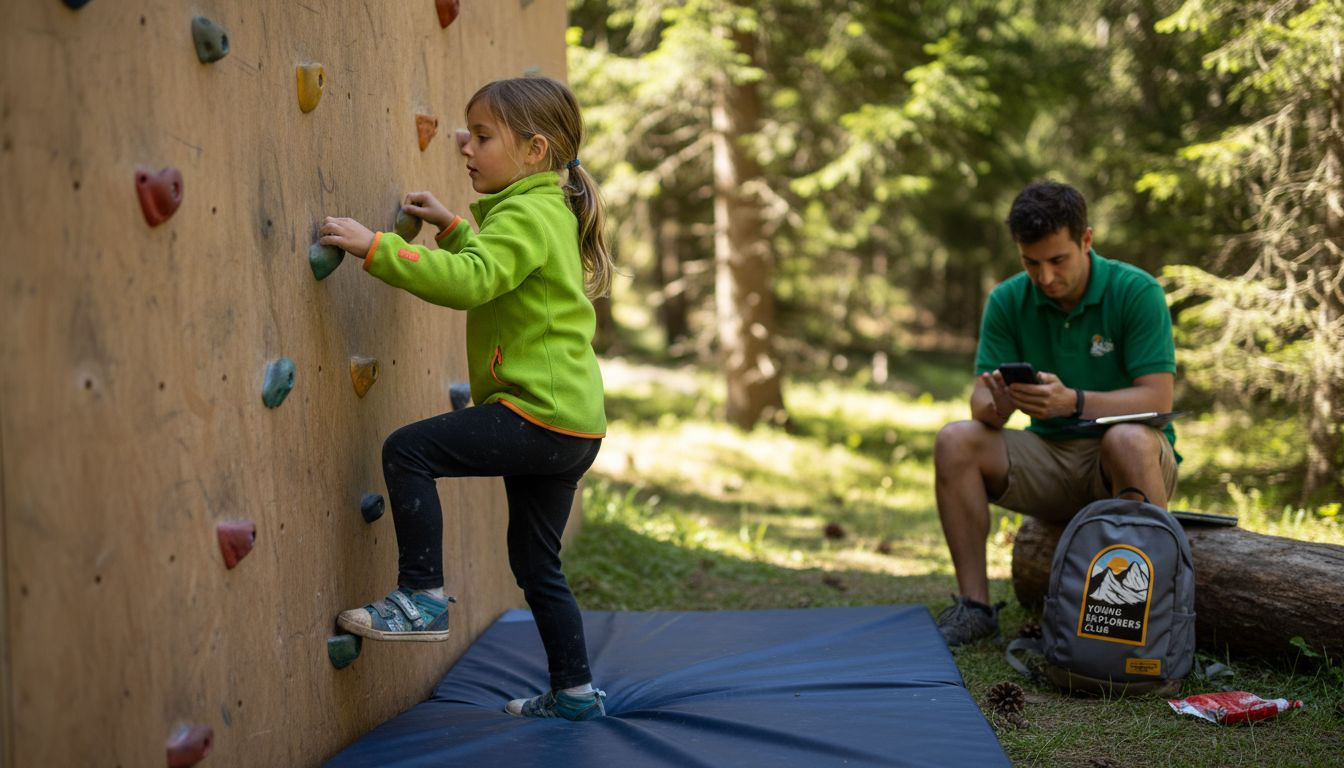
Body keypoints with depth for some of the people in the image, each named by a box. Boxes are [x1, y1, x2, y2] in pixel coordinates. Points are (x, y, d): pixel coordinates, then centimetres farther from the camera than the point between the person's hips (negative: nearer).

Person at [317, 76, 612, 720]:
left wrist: (375, 247, -29)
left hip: (541, 413, -11)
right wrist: (449, 226, 25)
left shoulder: (525, 215, -12)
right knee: (536, 564, 16)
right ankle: (575, 691, 24)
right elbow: (495, 269, 38)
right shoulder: (548, 212, 20)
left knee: (408, 450, -13)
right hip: (570, 422, 11)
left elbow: (470, 281, -29)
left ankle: (423, 599, -10)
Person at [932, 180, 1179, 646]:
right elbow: (982, 403, -6)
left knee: (1128, 440, -38)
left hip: (1128, 465, -4)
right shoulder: (1007, 302, -2)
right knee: (955, 442, -20)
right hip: (1049, 457, 4)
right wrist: (996, 404, -32)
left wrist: (1073, 401, -36)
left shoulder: (1136, 292, -13)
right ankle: (974, 606, -15)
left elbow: (1157, 399, -20)